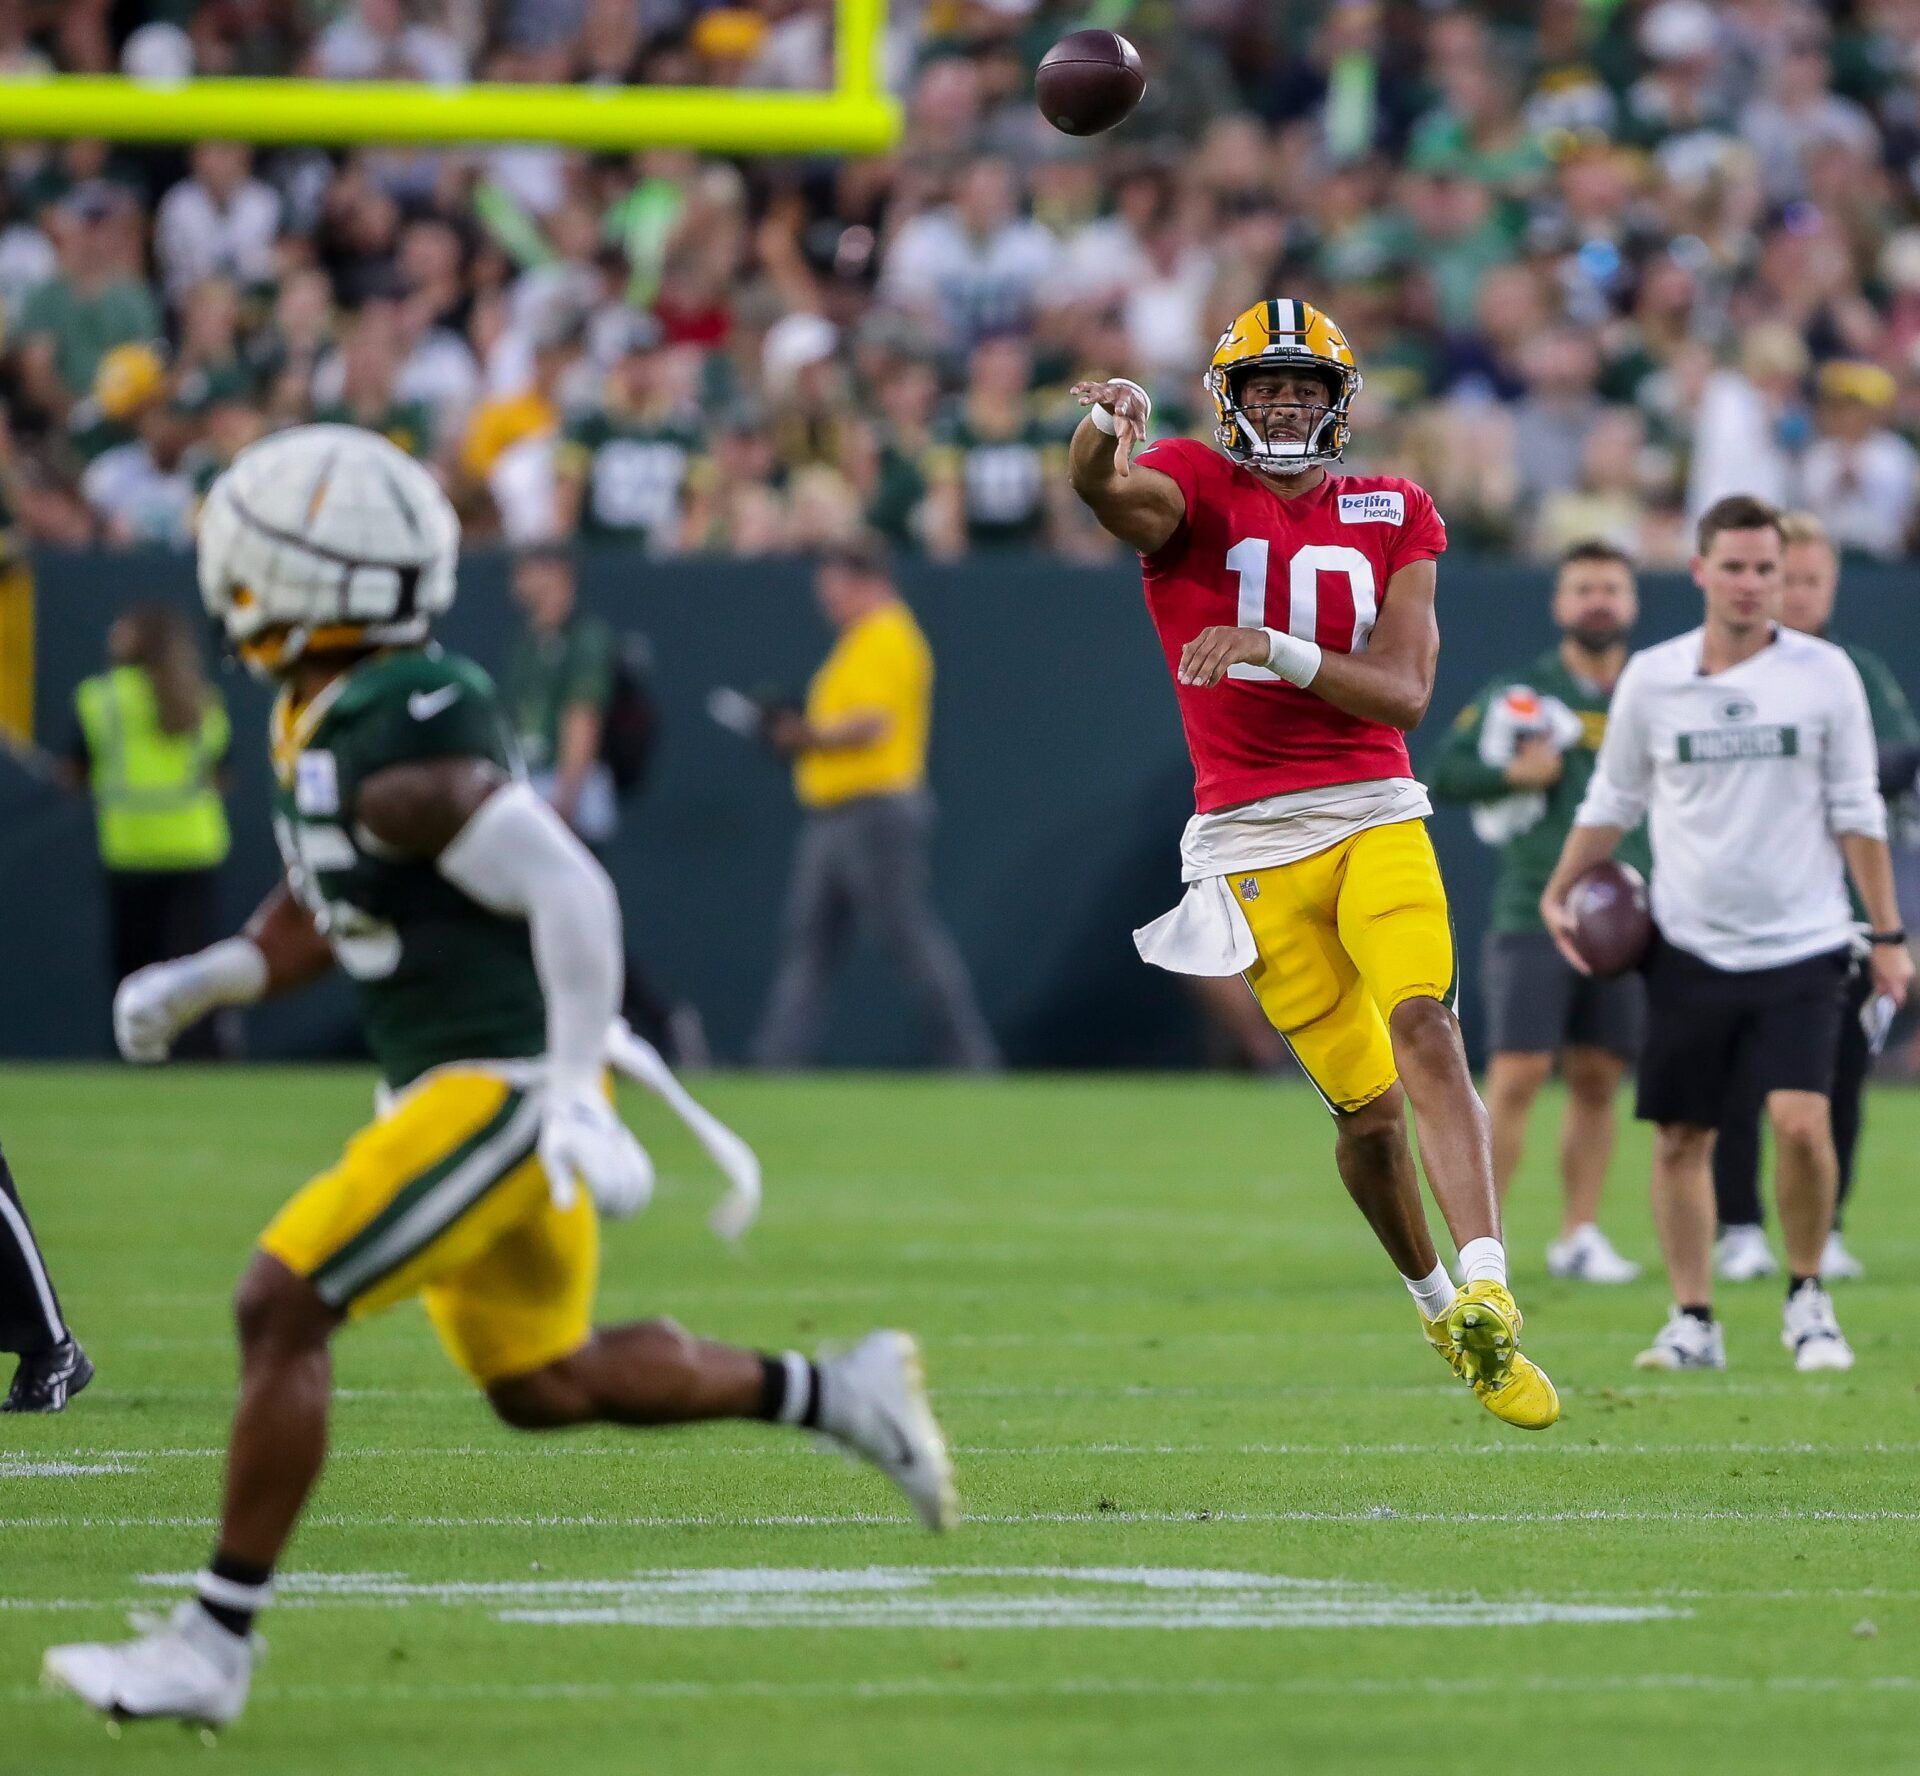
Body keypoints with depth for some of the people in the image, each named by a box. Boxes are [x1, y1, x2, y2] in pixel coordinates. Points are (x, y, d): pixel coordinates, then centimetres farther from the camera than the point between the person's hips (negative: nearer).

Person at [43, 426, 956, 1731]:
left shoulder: (399, 751, -23)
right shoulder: (325, 719, 8)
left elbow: (571, 894, -26)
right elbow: (331, 914, 21)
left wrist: (578, 1106, -30)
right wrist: (199, 983, 7)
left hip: (503, 1085, -10)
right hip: (459, 1081, 10)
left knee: (282, 1310, -13)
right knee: (543, 1385, 19)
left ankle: (214, 1644, -9)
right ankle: (838, 1393, 27)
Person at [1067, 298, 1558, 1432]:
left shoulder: (1392, 516, 8)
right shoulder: (1194, 489, 1)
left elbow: (1405, 696, -3)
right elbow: (1117, 493, -25)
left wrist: (1278, 650, -18)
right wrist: (1103, 439, -48)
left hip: (1375, 815, 1)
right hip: (1253, 837, -1)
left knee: (1424, 1027, -22)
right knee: (1367, 1101, -1)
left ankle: (1487, 1299, -33)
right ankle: (1434, 1300, 23)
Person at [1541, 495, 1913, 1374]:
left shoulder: (1824, 673, -1)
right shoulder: (1651, 678, 1)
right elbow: (1612, 800, 14)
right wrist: (1557, 894, 7)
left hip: (1800, 944, -2)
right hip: (1688, 947, 2)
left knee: (1802, 1122, -16)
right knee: (1680, 1139, 4)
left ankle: (1806, 1297, 5)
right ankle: (1692, 1321, 15)